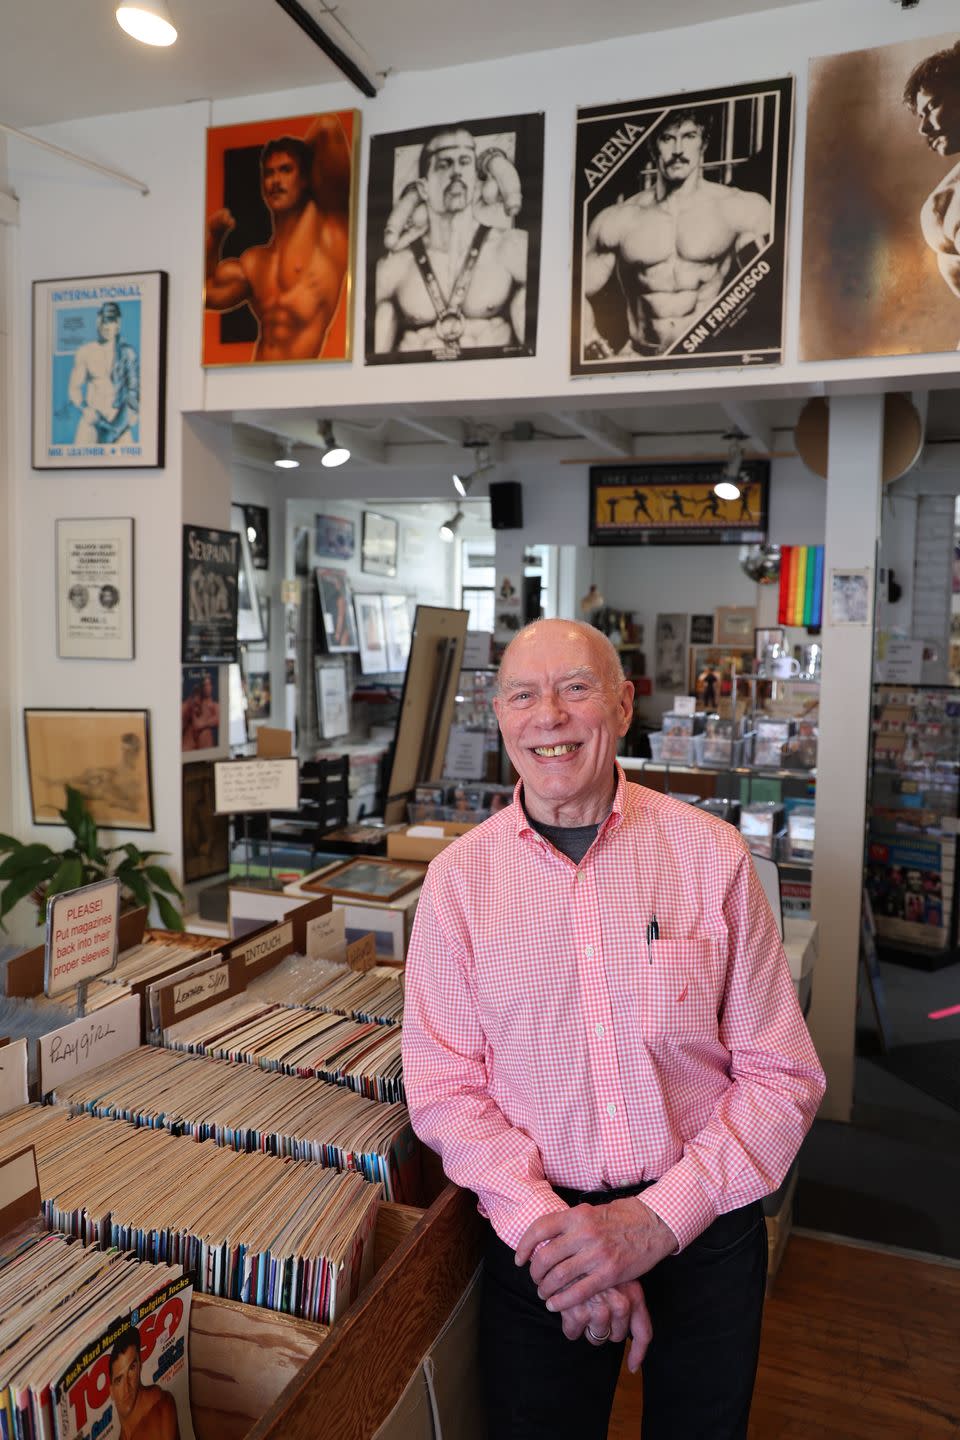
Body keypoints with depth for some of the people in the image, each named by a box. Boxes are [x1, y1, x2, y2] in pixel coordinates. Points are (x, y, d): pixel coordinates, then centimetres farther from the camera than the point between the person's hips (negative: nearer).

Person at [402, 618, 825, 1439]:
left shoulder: (711, 855, -9)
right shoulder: (459, 877, -6)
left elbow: (782, 1077, -8)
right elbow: (444, 1087, -6)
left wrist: (658, 1217, -16)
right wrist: (545, 1225, -18)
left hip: (703, 1225, 1)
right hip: (539, 1238, 0)